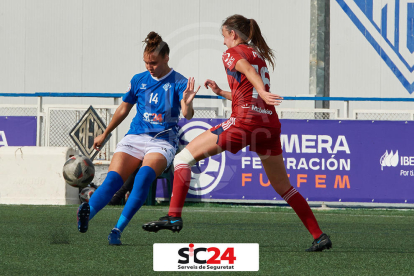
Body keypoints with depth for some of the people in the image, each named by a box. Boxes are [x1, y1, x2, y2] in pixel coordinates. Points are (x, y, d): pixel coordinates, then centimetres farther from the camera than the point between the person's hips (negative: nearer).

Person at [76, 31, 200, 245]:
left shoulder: (178, 83, -1)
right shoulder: (139, 80, 11)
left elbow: (187, 115, -15)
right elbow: (123, 109, 25)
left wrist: (187, 104, -38)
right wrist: (105, 135, 32)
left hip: (162, 141, -4)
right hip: (134, 138, 4)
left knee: (145, 174, -33)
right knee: (113, 178, -21)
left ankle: (118, 229, -37)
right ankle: (86, 215, -43)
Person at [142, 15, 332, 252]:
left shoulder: (233, 52, 5)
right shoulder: (260, 56, 26)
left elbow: (248, 70, -18)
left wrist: (262, 92, -36)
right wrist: (221, 93, 35)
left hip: (243, 121, -7)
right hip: (270, 123, 7)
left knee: (183, 158, 1)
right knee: (283, 187, 16)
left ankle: (174, 216, -12)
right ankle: (319, 236, 10)